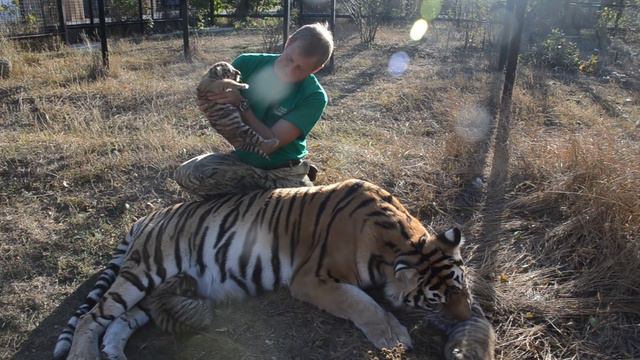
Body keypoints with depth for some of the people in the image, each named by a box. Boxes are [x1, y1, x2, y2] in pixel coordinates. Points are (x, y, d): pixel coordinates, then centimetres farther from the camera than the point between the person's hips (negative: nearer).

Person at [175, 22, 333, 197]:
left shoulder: (314, 97, -17)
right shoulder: (247, 65, -10)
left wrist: (241, 104, -28)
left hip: (284, 173, -2)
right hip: (242, 160, 3)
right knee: (187, 174, -21)